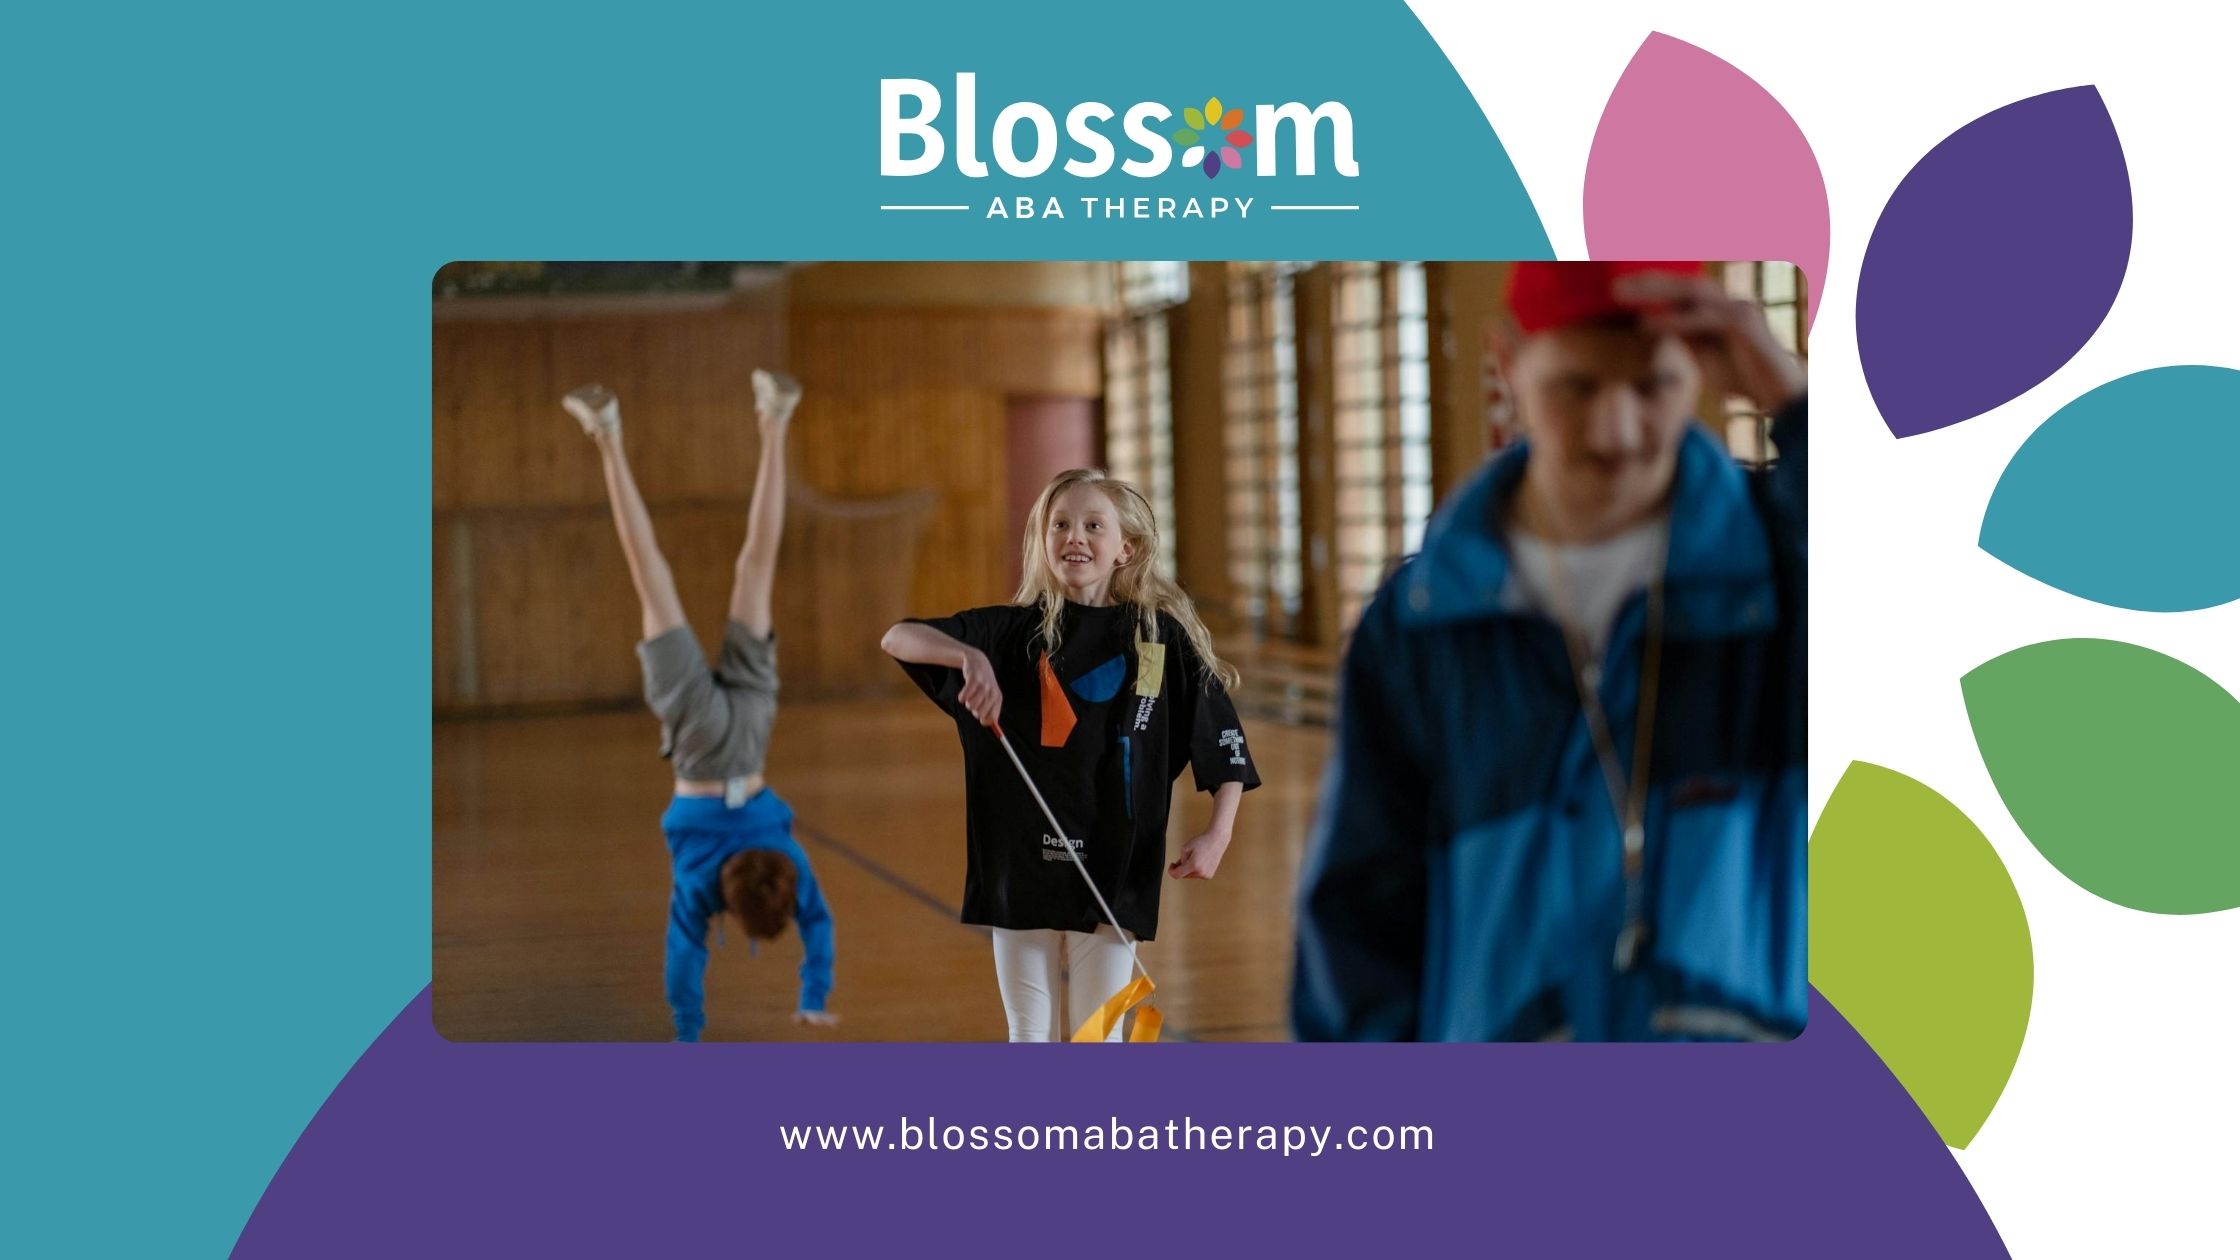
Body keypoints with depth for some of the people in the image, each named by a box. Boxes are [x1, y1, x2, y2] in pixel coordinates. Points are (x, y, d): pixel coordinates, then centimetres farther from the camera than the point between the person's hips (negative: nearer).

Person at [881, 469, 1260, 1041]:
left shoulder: (1163, 636, -1)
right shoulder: (1010, 632, 0)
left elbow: (1222, 738, 3)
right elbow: (896, 639, -7)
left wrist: (1218, 832, -9)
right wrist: (969, 656, -25)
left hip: (1114, 870, -1)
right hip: (1021, 865, 1)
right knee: (1030, 1036, 9)